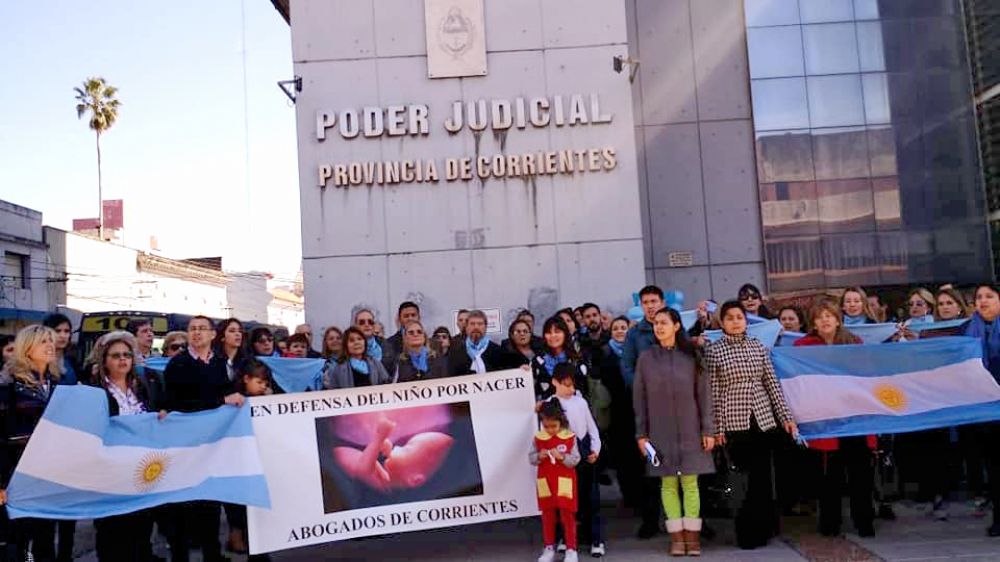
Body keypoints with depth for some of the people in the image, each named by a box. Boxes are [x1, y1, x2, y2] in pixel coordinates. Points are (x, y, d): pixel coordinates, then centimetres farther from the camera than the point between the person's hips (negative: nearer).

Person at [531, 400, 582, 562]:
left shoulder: (570, 437, -7)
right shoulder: (538, 438, -1)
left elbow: (575, 460, -8)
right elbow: (531, 458, 3)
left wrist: (562, 457, -23)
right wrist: (539, 457, -17)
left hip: (564, 482, -2)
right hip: (545, 481, 3)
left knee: (567, 515, 3)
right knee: (547, 515, 11)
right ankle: (549, 548, 21)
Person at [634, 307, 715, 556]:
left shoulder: (691, 356, 2)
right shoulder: (646, 358, 3)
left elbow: (704, 394, 3)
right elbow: (639, 398, 4)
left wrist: (708, 429, -2)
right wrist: (641, 433, 1)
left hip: (689, 430, 0)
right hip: (660, 431, 0)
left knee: (690, 482, 0)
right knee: (668, 483, 1)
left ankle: (692, 535, 7)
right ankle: (677, 536, 7)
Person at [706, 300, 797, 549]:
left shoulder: (759, 347, 8)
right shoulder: (713, 351, -2)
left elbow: (772, 384, 9)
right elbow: (713, 392, -3)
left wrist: (786, 416, 4)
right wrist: (716, 428, -6)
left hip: (763, 419, 3)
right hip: (734, 422, -3)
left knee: (761, 478, 5)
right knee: (753, 478, -1)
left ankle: (758, 529, 18)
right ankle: (755, 529, 14)